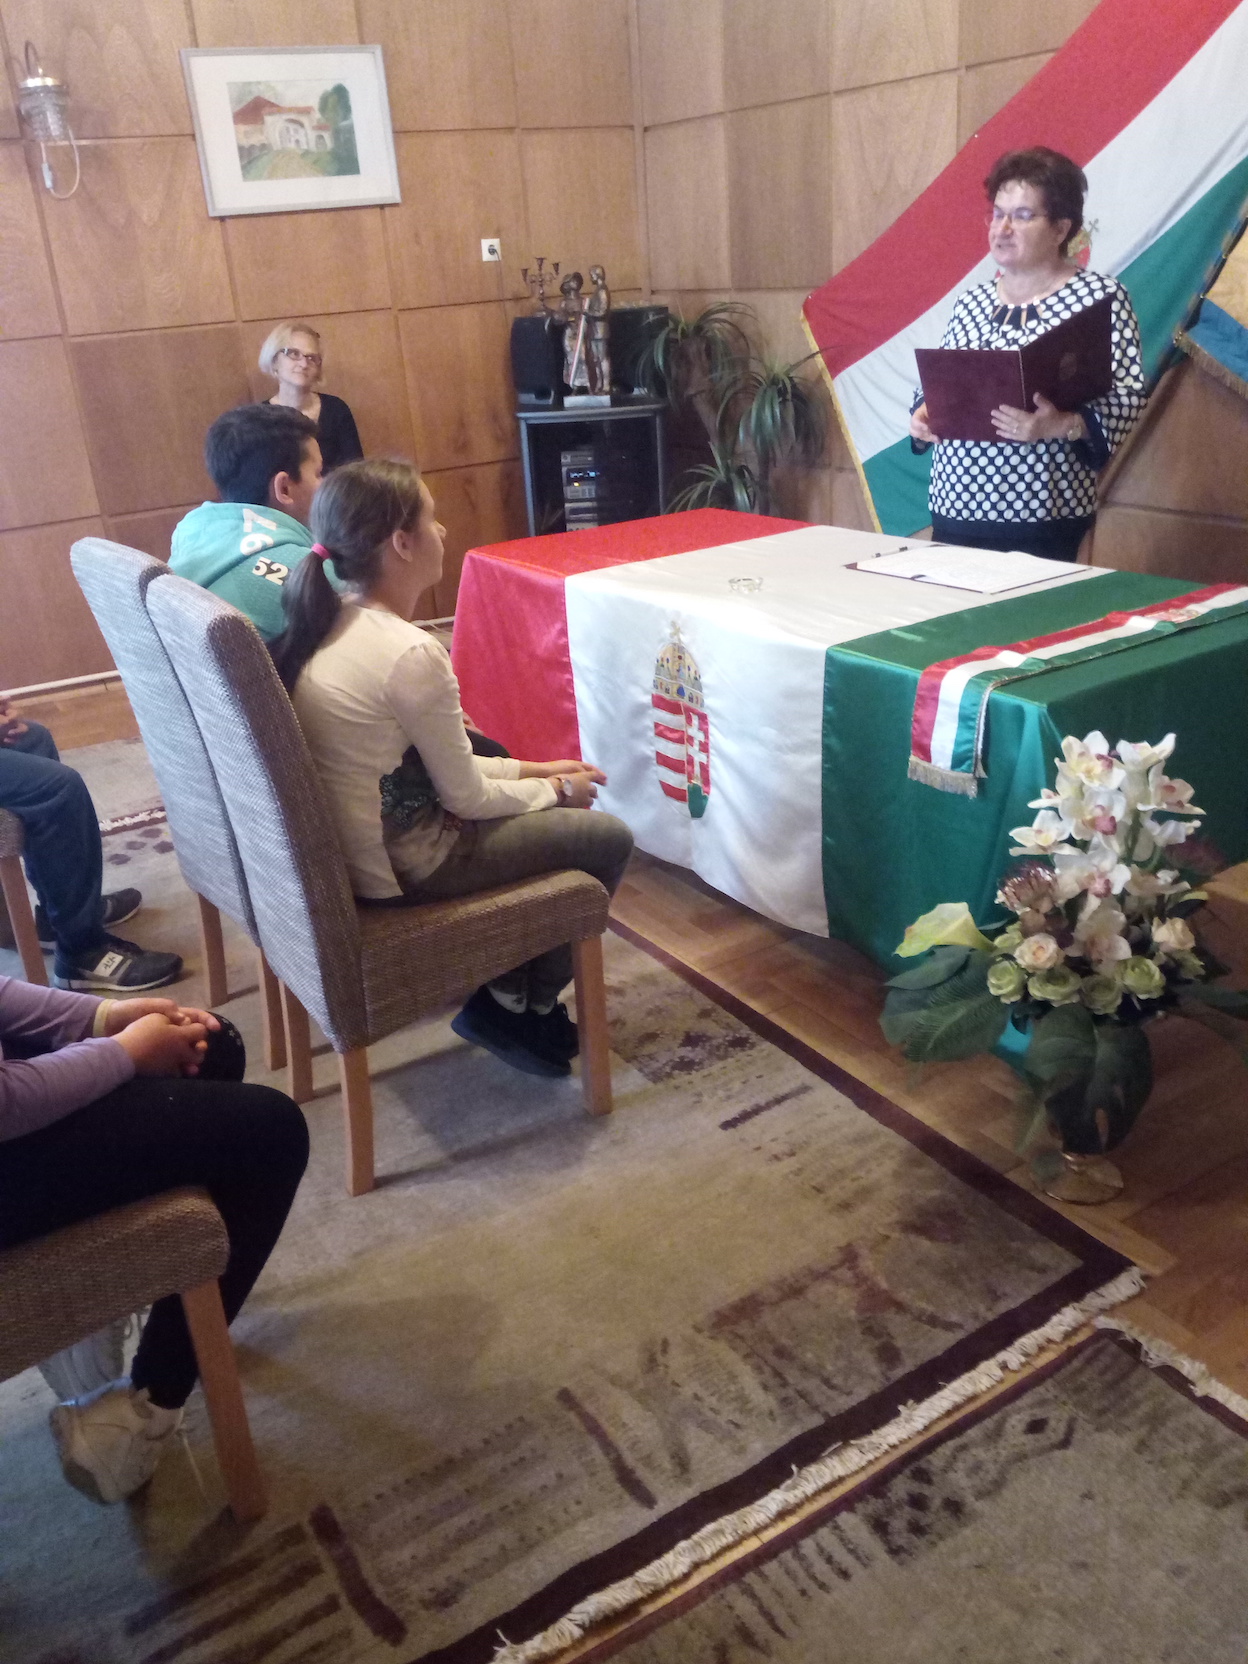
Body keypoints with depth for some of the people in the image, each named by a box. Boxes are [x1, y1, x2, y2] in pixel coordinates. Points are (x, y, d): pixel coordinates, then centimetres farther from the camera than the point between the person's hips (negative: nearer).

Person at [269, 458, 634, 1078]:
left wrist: (531, 769, 11)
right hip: (400, 865, -9)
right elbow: (466, 797, -16)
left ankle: (510, 988, 26)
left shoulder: (331, 622, 2)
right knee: (609, 838, 3)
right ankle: (521, 1008, 15)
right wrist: (553, 789, 2)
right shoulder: (411, 654, -26)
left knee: (553, 811, 23)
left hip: (339, 841, 9)